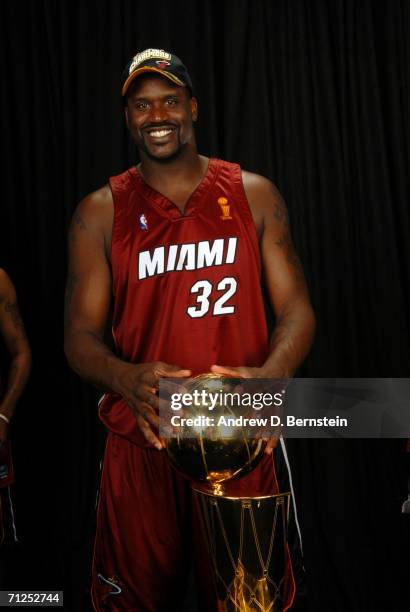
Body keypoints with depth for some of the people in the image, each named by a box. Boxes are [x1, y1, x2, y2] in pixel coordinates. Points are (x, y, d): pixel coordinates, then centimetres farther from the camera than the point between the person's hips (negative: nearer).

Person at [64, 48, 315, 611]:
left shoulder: (254, 195, 3)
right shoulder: (100, 212, 1)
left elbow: (296, 309, 1)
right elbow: (80, 336, -2)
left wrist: (268, 377, -20)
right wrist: (127, 379, -24)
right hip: (141, 441, 0)